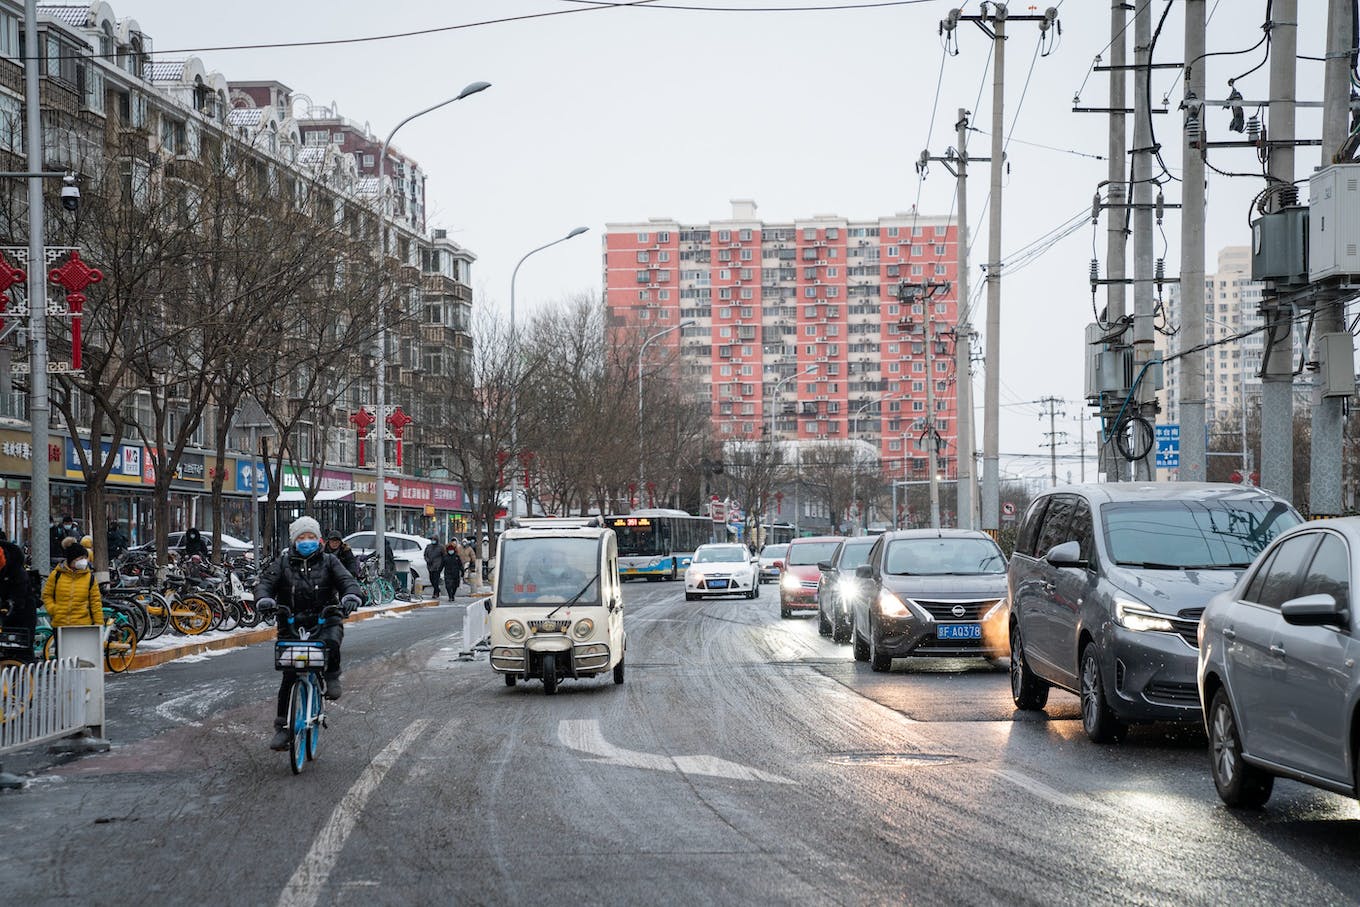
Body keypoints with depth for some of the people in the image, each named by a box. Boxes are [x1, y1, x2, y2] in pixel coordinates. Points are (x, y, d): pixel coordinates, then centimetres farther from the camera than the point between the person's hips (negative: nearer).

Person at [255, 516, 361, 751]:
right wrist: (263, 598, -25)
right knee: (289, 674, -5)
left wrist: (351, 594, -27)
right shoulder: (283, 563, 10)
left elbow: (346, 579, -3)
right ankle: (282, 725, 3)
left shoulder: (328, 561, 10)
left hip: (325, 620, -1)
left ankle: (332, 677, -7)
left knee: (330, 642, -37)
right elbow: (266, 581, -1)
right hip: (292, 623, 1)